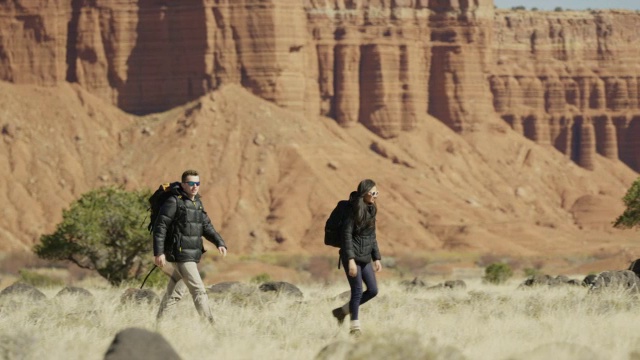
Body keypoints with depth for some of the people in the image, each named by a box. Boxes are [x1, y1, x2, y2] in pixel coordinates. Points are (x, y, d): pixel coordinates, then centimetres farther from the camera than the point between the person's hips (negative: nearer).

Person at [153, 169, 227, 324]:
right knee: (198, 290, -12)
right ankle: (210, 325, -13)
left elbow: (207, 227, 17)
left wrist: (220, 243, 1)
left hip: (193, 255, 8)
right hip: (180, 254, -8)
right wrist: (159, 252, -18)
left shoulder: (197, 203, 15)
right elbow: (160, 227, -12)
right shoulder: (174, 202, -10)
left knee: (175, 293, 13)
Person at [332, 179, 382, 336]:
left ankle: (341, 311, 19)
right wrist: (351, 260, -22)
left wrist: (377, 258, 14)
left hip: (365, 257, 8)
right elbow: (346, 234, -17)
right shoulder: (354, 210, -14)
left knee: (373, 290, 4)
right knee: (357, 291, -5)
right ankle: (355, 328, 8)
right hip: (352, 255, -8)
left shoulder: (371, 210, 10)